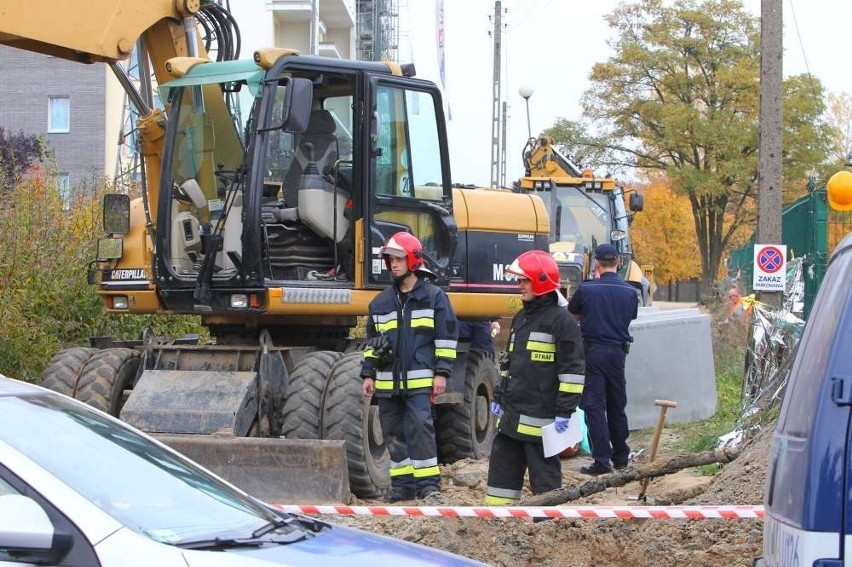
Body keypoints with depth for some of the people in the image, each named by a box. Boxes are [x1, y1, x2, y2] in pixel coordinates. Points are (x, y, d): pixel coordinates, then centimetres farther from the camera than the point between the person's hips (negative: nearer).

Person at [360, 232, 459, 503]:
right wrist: (368, 375, 13)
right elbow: (372, 341, 19)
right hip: (388, 381, 5)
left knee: (420, 427, -12)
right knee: (394, 432, 7)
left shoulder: (434, 296, 0)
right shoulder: (381, 302, 14)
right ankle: (403, 483, 14)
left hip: (420, 380, -5)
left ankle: (428, 482, -7)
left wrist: (441, 373, -8)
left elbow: (446, 338, -1)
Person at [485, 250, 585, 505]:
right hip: (512, 413, 9)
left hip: (541, 417, -9)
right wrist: (499, 397, 21)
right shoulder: (521, 318, 16)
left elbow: (572, 369, -14)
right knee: (501, 467, 11)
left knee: (545, 474, -1)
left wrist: (565, 411, -17)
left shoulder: (561, 321, -11)